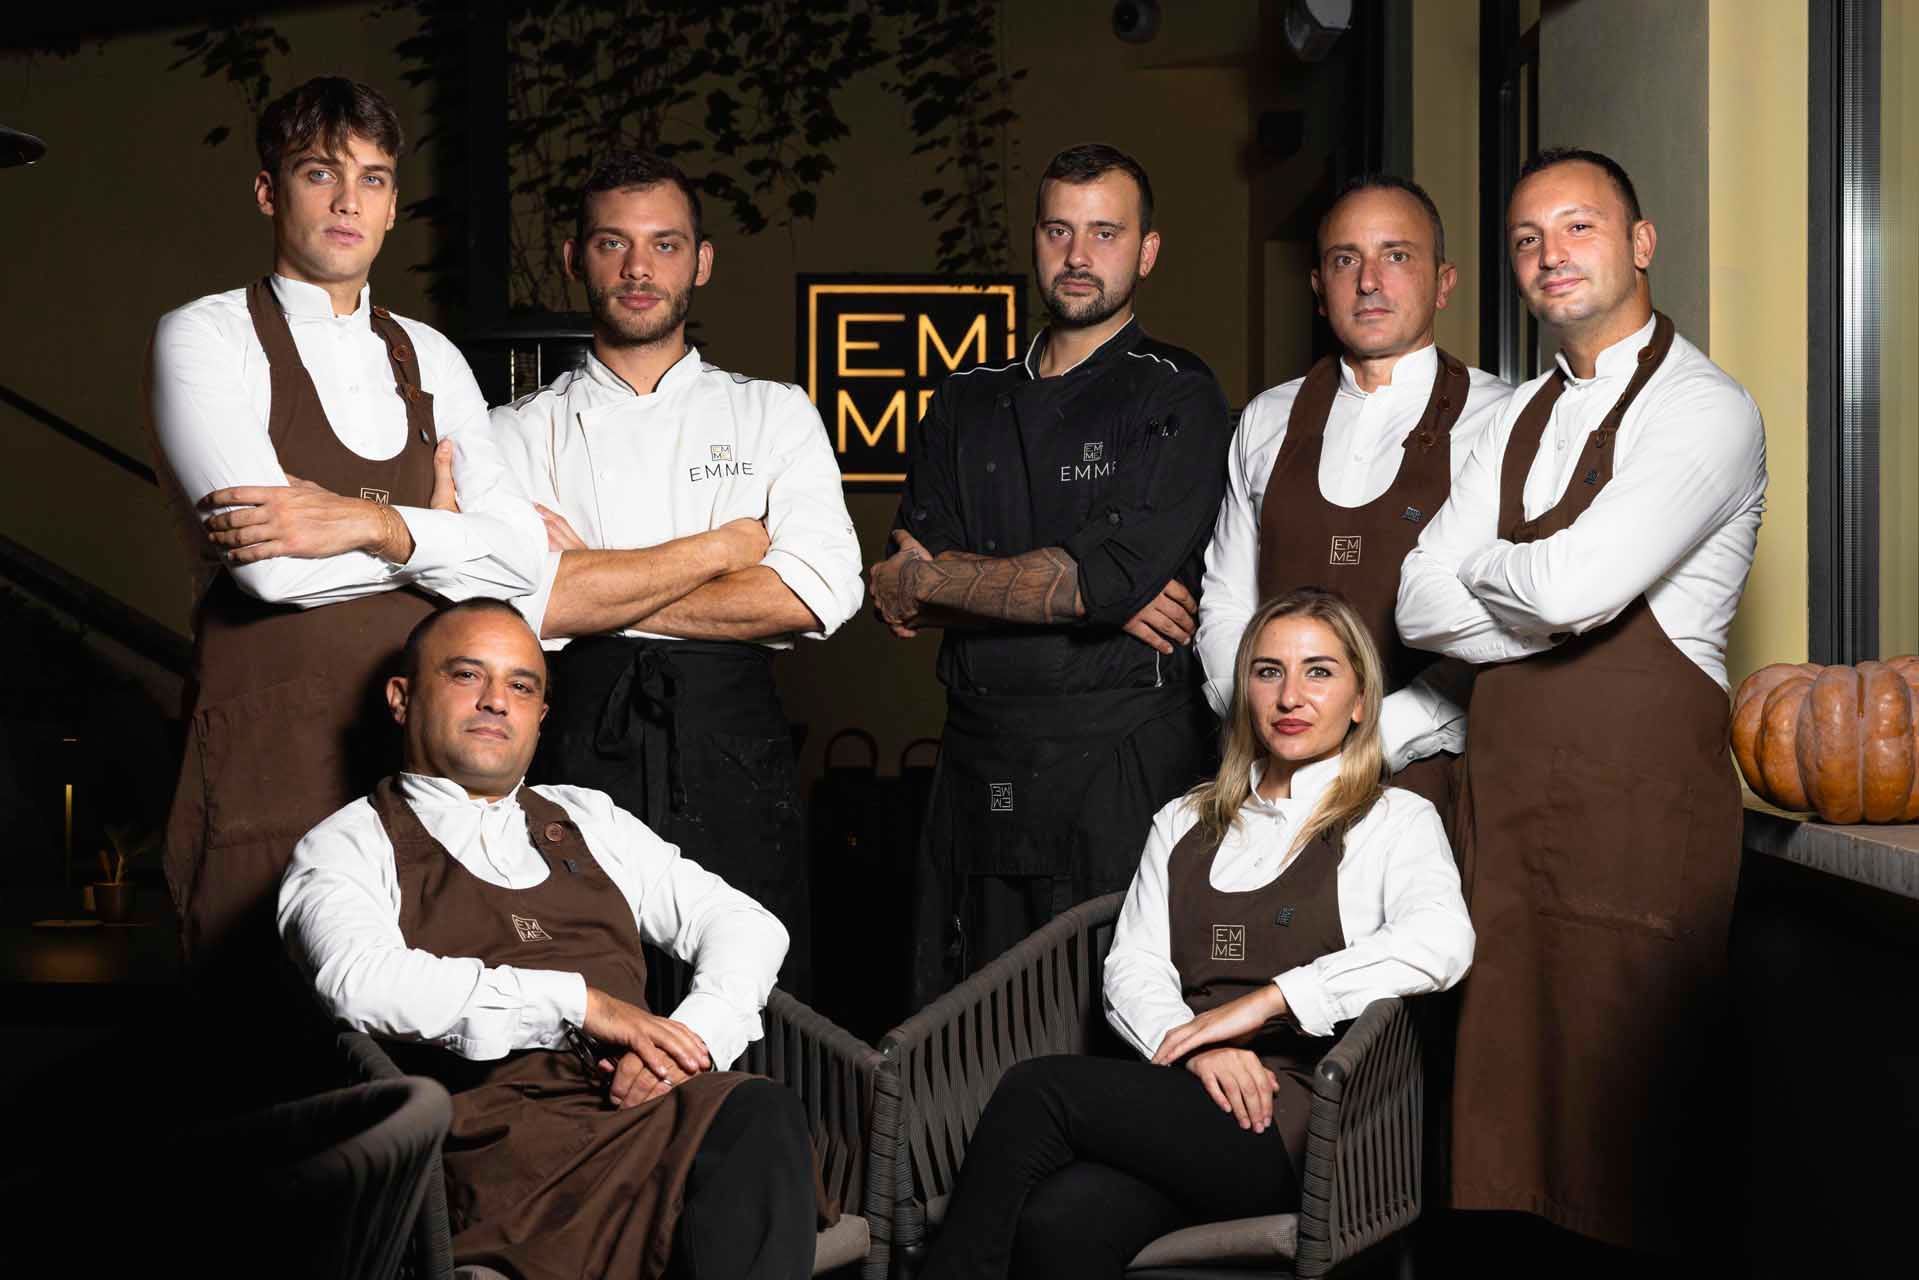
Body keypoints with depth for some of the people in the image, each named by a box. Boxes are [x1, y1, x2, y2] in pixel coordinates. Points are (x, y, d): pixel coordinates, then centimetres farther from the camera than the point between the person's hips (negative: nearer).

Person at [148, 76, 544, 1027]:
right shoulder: (208, 337, 0)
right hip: (269, 739, -4)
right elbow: (271, 567, -13)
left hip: (415, 737, 4)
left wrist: (372, 524, -13)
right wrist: (430, 528, -1)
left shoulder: (428, 358, 15)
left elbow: (520, 556, 3)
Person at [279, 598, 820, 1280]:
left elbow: (746, 925, 21)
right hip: (499, 1132, -5)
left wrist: (692, 1037, -1)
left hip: (649, 1099, 6)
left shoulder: (589, 821, 28)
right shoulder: (350, 846, 13)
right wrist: (578, 1002, -12)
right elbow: (361, 983, -9)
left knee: (759, 1113, -32)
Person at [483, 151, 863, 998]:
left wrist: (596, 592, -6)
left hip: (733, 750, 1)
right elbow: (510, 599, -10)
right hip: (579, 746, -1)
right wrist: (724, 548, -5)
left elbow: (820, 592, -6)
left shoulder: (775, 415, 10)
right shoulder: (519, 432, 8)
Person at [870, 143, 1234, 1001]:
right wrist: (1104, 590, -10)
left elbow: (1109, 577, -15)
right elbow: (904, 594, 3)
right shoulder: (966, 406, 15)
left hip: (1122, 765, -5)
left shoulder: (1178, 400, -1)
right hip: (976, 766, 5)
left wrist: (924, 582, -4)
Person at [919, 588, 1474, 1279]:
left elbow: (1442, 942, -12)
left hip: (1300, 1117, -3)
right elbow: (1130, 968, 12)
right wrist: (1193, 1048, -11)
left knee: (1037, 1089, -27)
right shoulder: (1186, 823, 25)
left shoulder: (1395, 822, 9)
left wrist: (1263, 1002, -15)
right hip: (1184, 1091, 4)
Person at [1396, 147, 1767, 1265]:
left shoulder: (1706, 409, -7)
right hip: (1507, 801, 7)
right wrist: (1546, 601, -7)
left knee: (1615, 1154, 0)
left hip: (1640, 808, -7)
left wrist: (1485, 567, -1)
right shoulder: (1524, 416, 16)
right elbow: (1423, 605, 8)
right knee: (1499, 1139, 10)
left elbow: (1571, 586, -21)